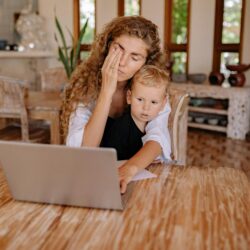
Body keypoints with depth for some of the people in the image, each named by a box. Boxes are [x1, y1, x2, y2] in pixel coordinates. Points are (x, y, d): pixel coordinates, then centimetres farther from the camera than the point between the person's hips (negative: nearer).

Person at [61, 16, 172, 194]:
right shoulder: (85, 83, -9)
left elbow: (157, 138, -22)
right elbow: (81, 152, -18)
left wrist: (129, 168, -41)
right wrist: (107, 91, -23)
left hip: (140, 174, 1)